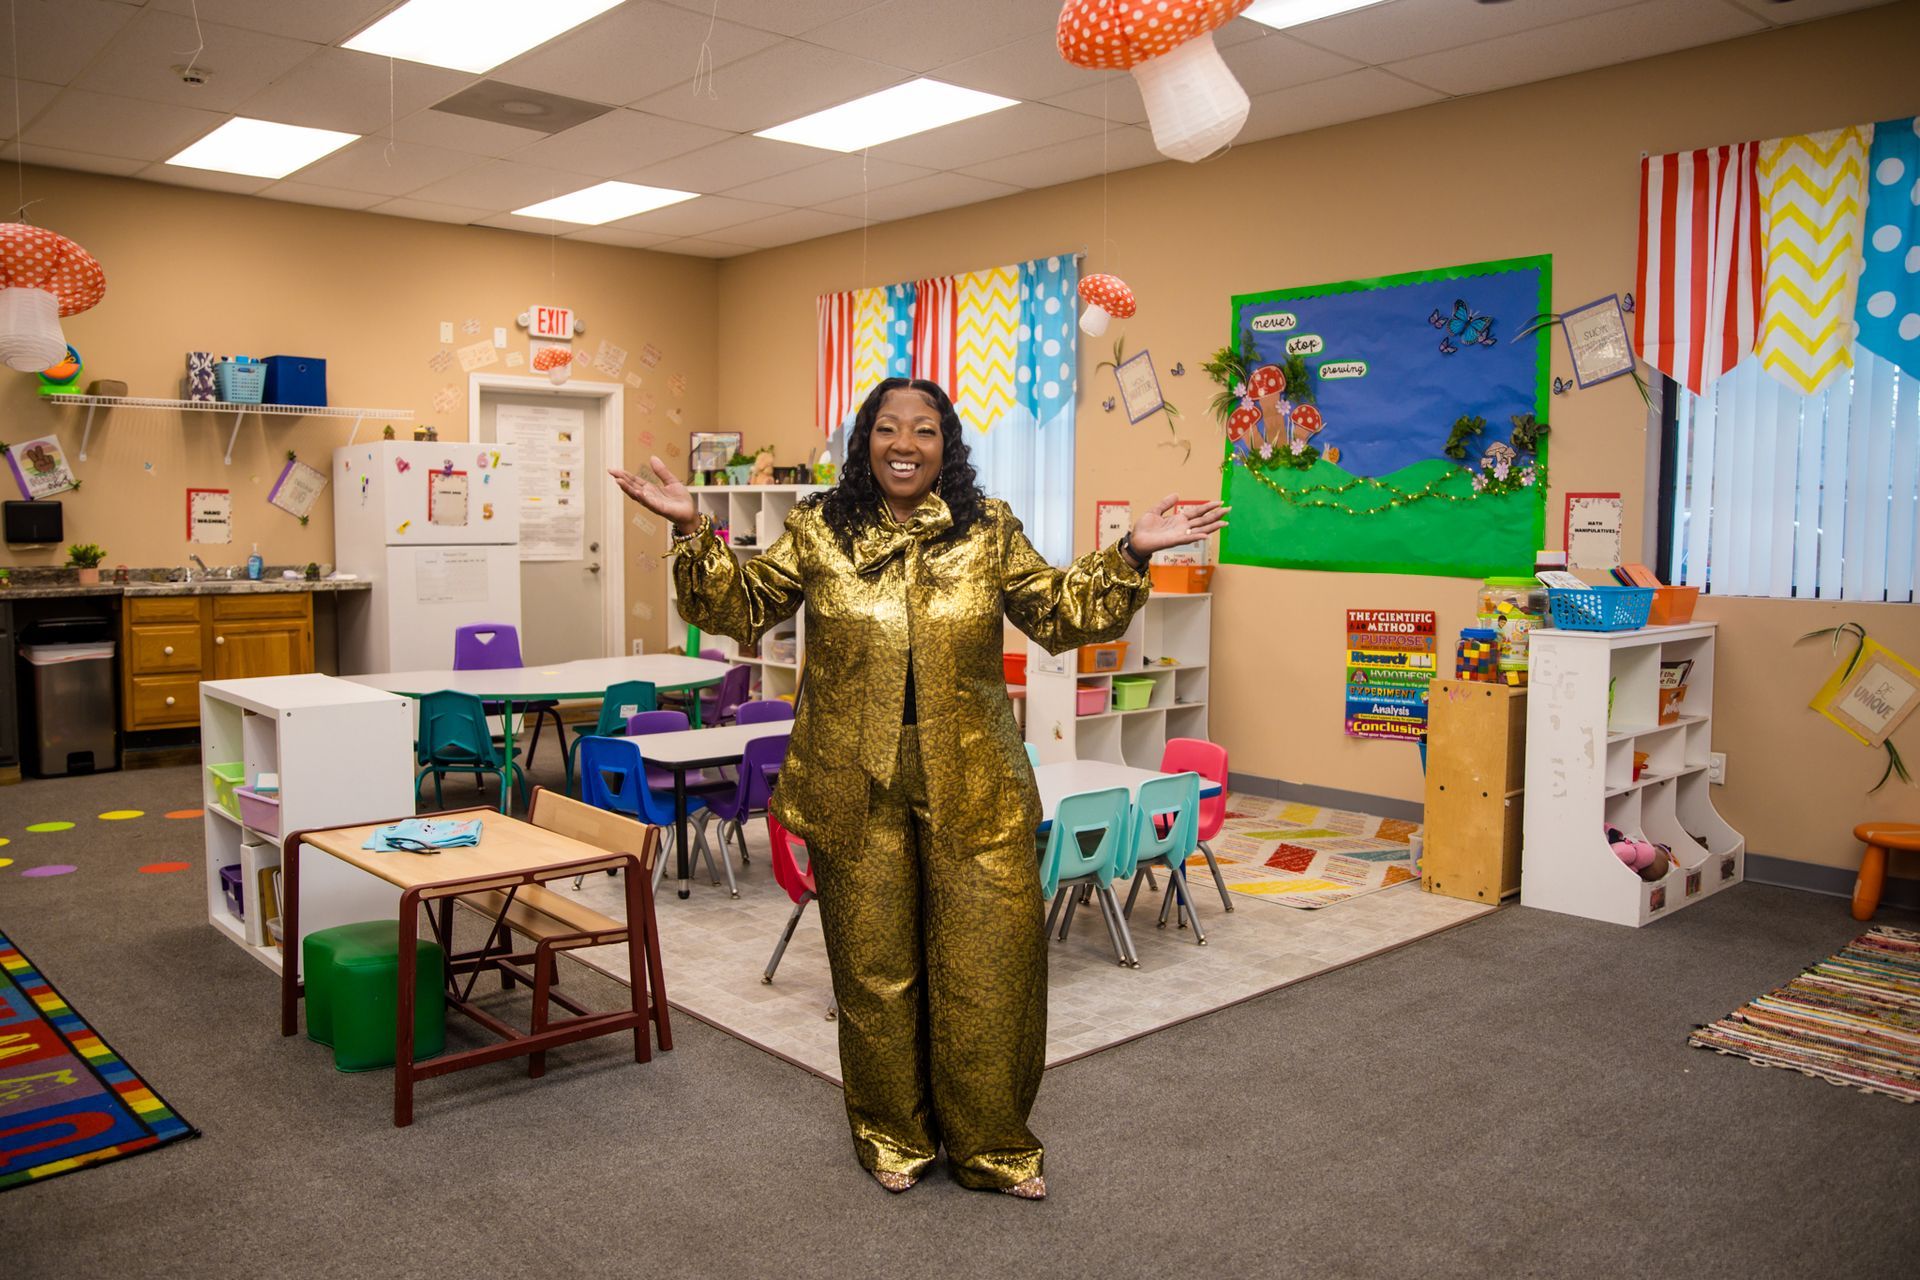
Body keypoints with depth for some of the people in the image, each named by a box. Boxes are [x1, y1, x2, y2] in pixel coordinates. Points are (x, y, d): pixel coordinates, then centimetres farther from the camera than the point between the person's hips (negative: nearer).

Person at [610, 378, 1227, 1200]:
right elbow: (740, 610, 6)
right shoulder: (818, 531, 2)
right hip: (856, 787, 0)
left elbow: (1061, 615, 7)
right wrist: (692, 532, -6)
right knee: (874, 965, 11)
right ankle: (892, 1137, 32)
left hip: (973, 787, 0)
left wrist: (1131, 556, -4)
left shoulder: (989, 531, 3)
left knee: (989, 961, 5)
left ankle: (991, 1143, 26)